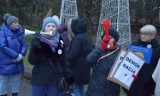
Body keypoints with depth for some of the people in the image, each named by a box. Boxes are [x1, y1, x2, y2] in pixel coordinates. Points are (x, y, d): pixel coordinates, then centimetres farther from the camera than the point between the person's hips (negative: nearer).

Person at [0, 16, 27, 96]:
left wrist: (21, 55, -15)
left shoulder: (19, 31, 5)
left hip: (17, 63, 5)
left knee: (16, 81, 15)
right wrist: (16, 56, -20)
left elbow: (24, 45, 4)